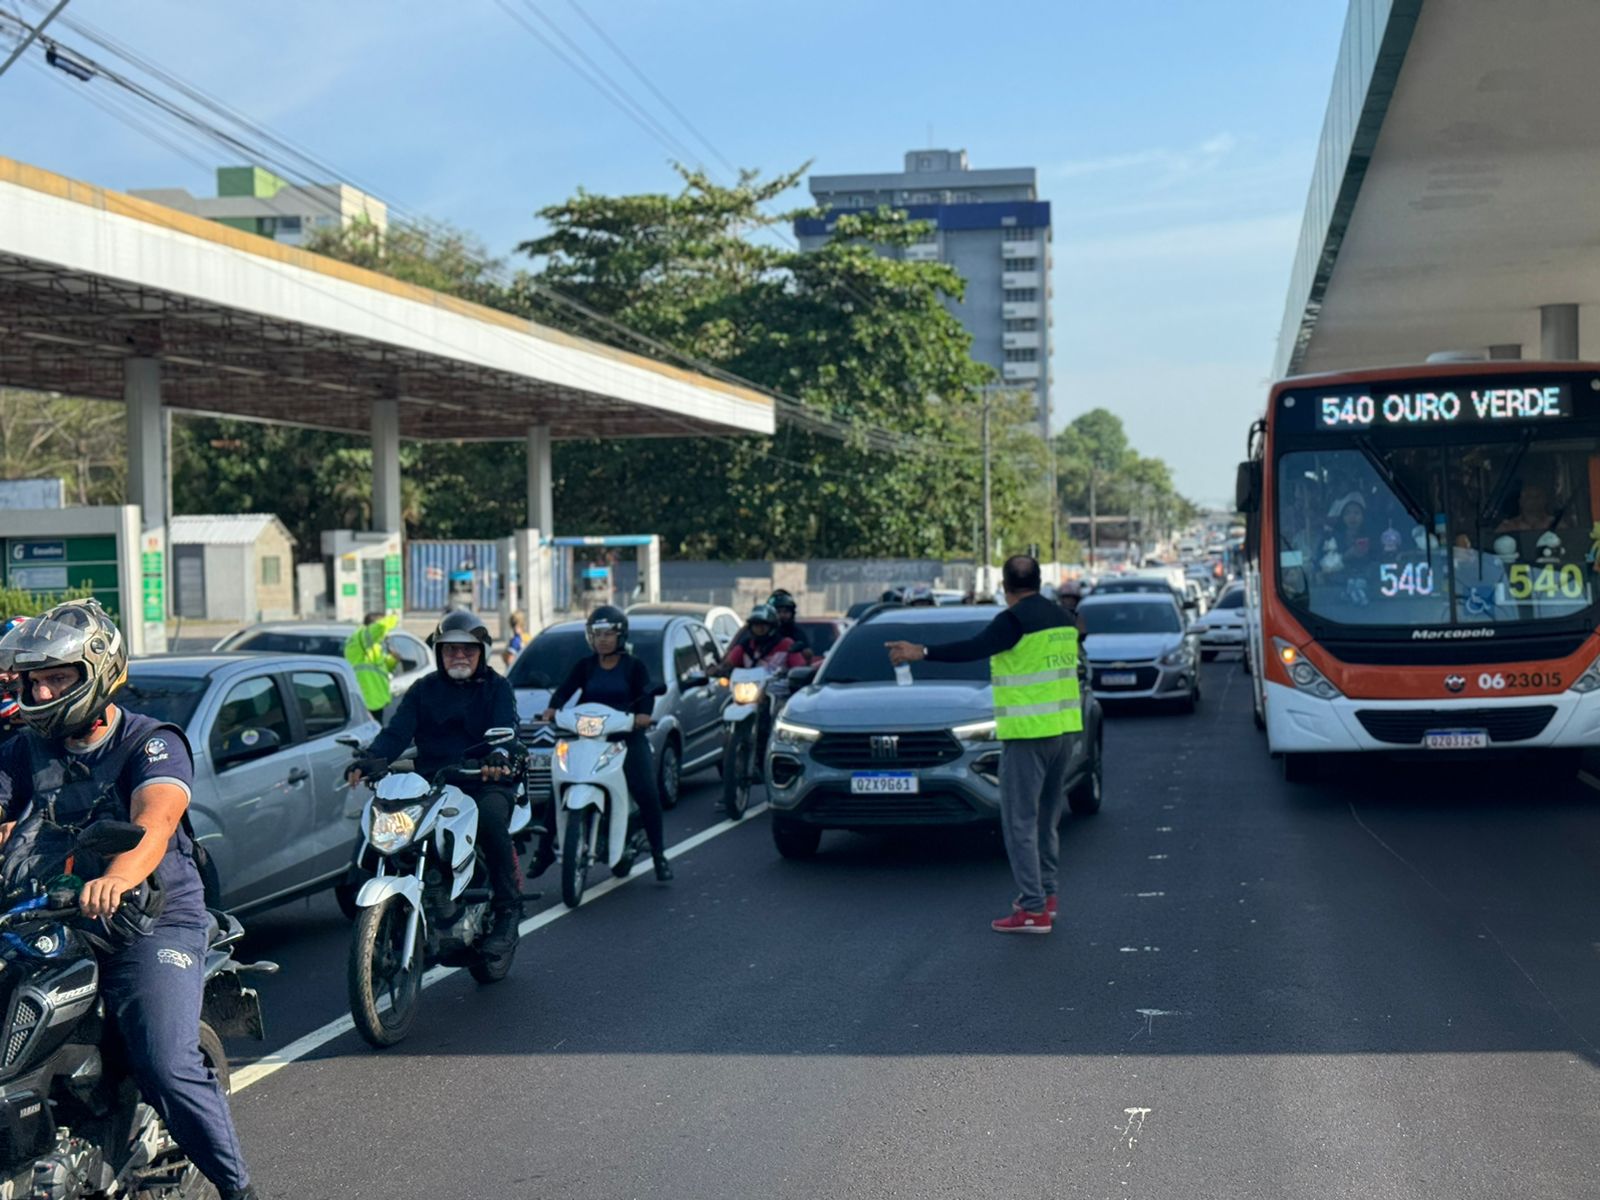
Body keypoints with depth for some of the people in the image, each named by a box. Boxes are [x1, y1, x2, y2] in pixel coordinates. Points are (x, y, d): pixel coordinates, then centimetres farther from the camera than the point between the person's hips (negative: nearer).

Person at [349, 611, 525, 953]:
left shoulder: (496, 687, 10)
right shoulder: (423, 689, 17)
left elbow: (504, 729, -9)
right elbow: (397, 731, 1)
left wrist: (498, 756, -34)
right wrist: (372, 758, -21)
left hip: (485, 784, -3)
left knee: (491, 816, -36)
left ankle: (507, 909, -24)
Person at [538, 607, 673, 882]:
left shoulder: (635, 667, 7)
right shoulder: (584, 666, 14)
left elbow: (647, 695, -6)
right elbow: (564, 690, 0)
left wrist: (644, 714, -29)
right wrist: (551, 709, -21)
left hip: (627, 736, -2)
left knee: (646, 793, -15)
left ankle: (659, 855, -9)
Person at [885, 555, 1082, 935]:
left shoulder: (1015, 619, -13)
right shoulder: (1061, 617, 12)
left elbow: (973, 649, -24)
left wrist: (922, 652, -26)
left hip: (1027, 732, -9)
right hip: (1063, 727, 9)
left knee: (1021, 820, -5)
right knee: (1047, 815, 19)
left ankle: (1034, 909, -7)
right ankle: (1045, 893, 25)